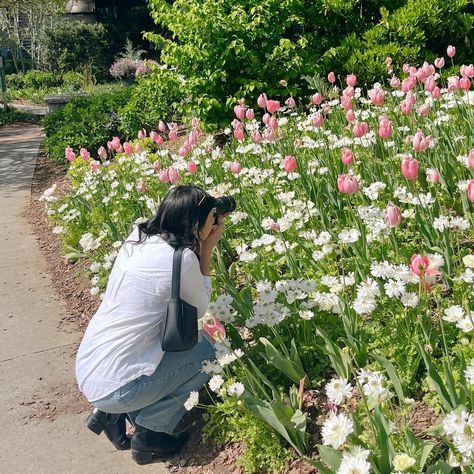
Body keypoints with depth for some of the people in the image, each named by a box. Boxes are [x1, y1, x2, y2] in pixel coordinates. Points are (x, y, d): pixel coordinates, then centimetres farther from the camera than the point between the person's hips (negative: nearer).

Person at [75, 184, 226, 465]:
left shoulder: (138, 238, 3)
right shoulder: (182, 258, -19)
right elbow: (201, 309, 0)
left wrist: (199, 249, 10)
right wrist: (207, 251, 1)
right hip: (113, 387, -8)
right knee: (208, 350, 8)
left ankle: (112, 412, 17)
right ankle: (149, 433, 8)